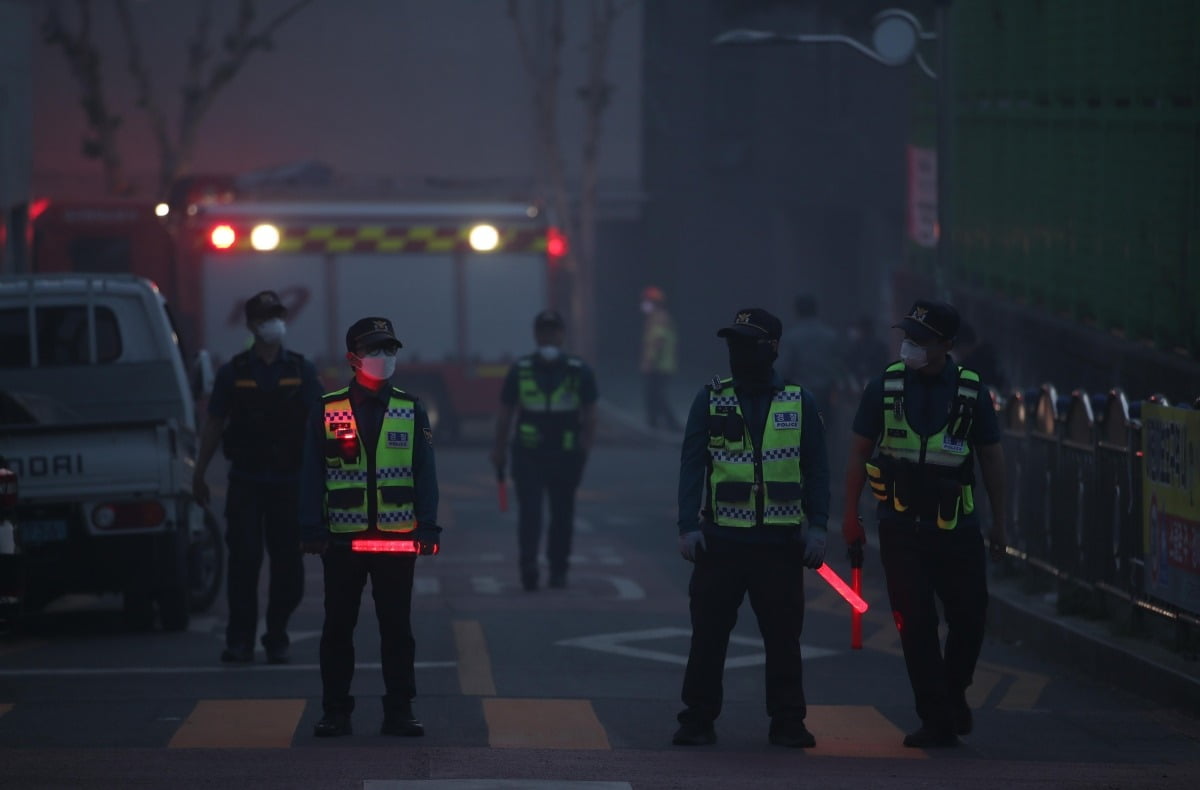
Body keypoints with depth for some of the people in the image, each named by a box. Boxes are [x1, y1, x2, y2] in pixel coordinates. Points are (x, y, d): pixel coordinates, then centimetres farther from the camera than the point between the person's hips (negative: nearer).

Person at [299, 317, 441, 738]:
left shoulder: (412, 411, 6)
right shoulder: (327, 411, 2)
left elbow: (425, 474, 5)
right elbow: (311, 474, 1)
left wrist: (427, 529, -3)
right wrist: (313, 530, -6)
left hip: (397, 538, 1)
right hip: (343, 538, -1)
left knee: (397, 627, 4)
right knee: (338, 627, 4)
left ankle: (399, 711, 10)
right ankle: (335, 712, 12)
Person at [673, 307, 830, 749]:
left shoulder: (799, 403, 6)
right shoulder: (711, 401, 5)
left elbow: (816, 470, 7)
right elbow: (691, 466, 3)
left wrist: (817, 527, -2)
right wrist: (688, 526, -6)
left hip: (780, 542, 0)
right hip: (721, 539, 0)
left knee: (783, 634, 4)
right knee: (708, 633, 2)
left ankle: (788, 722, 12)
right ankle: (698, 720, 9)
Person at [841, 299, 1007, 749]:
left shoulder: (971, 390, 1)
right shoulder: (885, 386, 0)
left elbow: (991, 457, 7)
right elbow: (859, 451, 5)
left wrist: (998, 522, 6)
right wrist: (850, 514, 3)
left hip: (957, 528, 1)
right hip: (901, 528, -1)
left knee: (969, 618, 2)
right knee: (916, 625, -2)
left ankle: (953, 694, 29)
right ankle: (938, 722, 4)